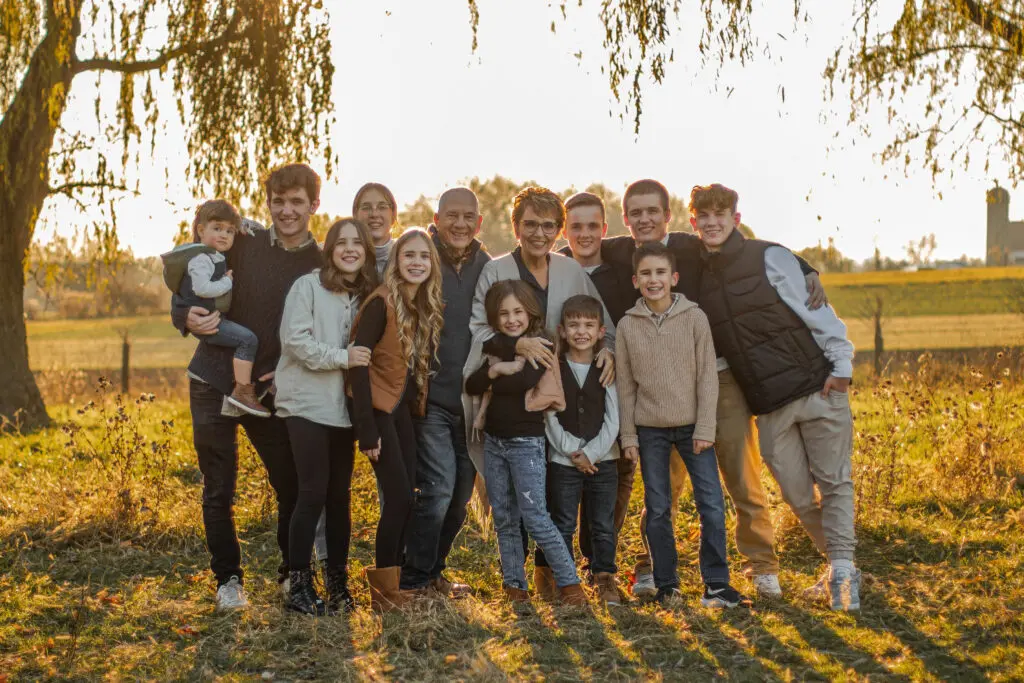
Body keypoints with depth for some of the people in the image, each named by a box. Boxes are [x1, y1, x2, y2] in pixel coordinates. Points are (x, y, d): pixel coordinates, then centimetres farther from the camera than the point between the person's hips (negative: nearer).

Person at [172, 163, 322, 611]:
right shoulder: (242, 240, -5)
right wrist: (187, 316, -18)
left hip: (271, 392, 1)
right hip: (215, 384, 0)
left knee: (293, 486, 3)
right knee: (218, 491, 6)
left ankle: (292, 574, 23)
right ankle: (228, 579, 22)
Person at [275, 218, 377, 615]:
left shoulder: (367, 296, 11)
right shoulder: (308, 287, -6)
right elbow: (294, 340, -14)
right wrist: (341, 357, -20)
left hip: (343, 409, 5)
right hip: (307, 404, -5)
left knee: (339, 495, 8)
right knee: (313, 493, -8)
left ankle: (337, 582, 18)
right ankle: (298, 584, 1)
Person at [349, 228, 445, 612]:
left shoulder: (429, 307, 7)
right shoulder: (382, 303, -15)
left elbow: (422, 364, 10)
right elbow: (358, 363, -19)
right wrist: (367, 429, -22)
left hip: (403, 409, 7)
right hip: (378, 408, -7)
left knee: (404, 498, 7)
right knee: (399, 497, -9)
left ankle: (392, 585, 17)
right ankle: (382, 590, 2)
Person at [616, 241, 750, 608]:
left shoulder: (694, 317, -4)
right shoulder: (627, 325, 0)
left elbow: (707, 376, -4)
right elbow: (625, 385, 3)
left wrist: (705, 429, -8)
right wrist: (628, 435, -1)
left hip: (692, 426, -1)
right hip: (650, 429, 1)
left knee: (712, 505, -4)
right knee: (657, 509, 6)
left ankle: (716, 584, 5)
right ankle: (666, 584, 17)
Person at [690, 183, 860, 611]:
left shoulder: (769, 258, -5)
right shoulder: (699, 279, 8)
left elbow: (816, 309, -6)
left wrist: (841, 363, -11)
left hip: (817, 387, -4)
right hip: (769, 407, 4)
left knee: (835, 481, -2)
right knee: (798, 495, 5)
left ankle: (841, 567, 3)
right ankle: (840, 564, 23)